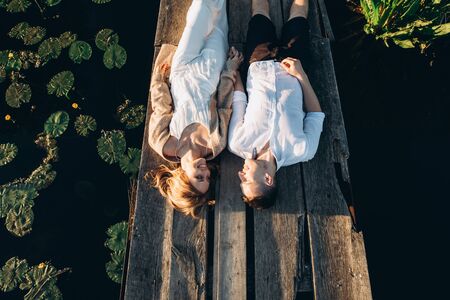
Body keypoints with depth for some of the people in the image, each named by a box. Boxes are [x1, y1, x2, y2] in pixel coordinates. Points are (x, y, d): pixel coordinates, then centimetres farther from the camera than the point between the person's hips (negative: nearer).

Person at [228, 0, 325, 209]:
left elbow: (238, 98, -18)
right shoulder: (301, 152, -30)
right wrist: (301, 75, -19)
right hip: (288, 73, 0)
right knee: (298, 17, 15)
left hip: (260, 67, 1)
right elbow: (316, 114, -13)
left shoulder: (239, 146, -31)